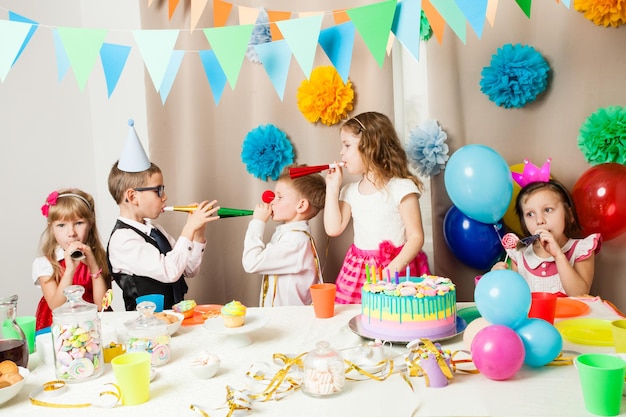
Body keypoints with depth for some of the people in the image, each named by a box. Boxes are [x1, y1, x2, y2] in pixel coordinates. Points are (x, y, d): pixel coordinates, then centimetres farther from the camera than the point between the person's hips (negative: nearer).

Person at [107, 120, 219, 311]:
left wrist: (198, 232, 2)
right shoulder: (122, 239, -11)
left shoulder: (154, 230, 12)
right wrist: (189, 229, -15)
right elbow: (169, 272, -21)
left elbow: (190, 270, 14)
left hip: (175, 314, 7)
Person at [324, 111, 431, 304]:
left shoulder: (402, 188, -7)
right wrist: (332, 188, 3)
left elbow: (416, 237, -9)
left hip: (398, 269, -4)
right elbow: (333, 229, 1)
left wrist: (393, 268, -21)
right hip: (358, 272, 4)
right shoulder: (350, 192, 10)